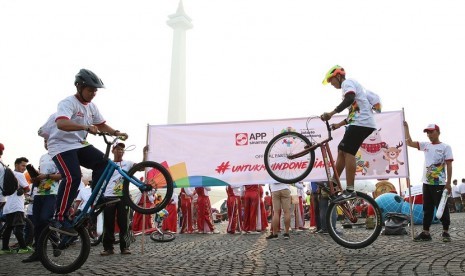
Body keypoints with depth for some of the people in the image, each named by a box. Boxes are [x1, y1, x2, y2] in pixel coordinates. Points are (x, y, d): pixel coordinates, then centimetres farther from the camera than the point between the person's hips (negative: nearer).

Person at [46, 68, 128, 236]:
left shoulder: (91, 106, 10)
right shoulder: (68, 103, -17)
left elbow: (102, 125, 17)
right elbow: (61, 123, -36)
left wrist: (117, 133, -1)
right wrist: (87, 127, -46)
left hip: (79, 145, 8)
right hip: (62, 145, -8)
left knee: (102, 162, -13)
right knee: (73, 178, -25)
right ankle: (59, 220, -17)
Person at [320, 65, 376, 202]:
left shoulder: (347, 83, 0)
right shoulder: (352, 84, 31)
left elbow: (349, 99, -24)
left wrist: (331, 113, -27)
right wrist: (338, 125, 30)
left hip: (361, 123, -10)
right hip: (364, 123, 10)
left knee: (348, 152, -15)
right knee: (342, 150, 10)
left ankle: (349, 190, -19)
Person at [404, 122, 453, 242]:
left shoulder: (445, 147, -2)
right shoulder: (425, 145, 12)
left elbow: (449, 165, -6)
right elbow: (409, 143, 8)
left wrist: (448, 183, -12)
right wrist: (406, 128, 2)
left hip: (439, 184, -5)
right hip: (427, 183, 5)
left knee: (442, 208, 1)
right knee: (427, 209, 8)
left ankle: (445, 232, 12)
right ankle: (425, 233, 13)